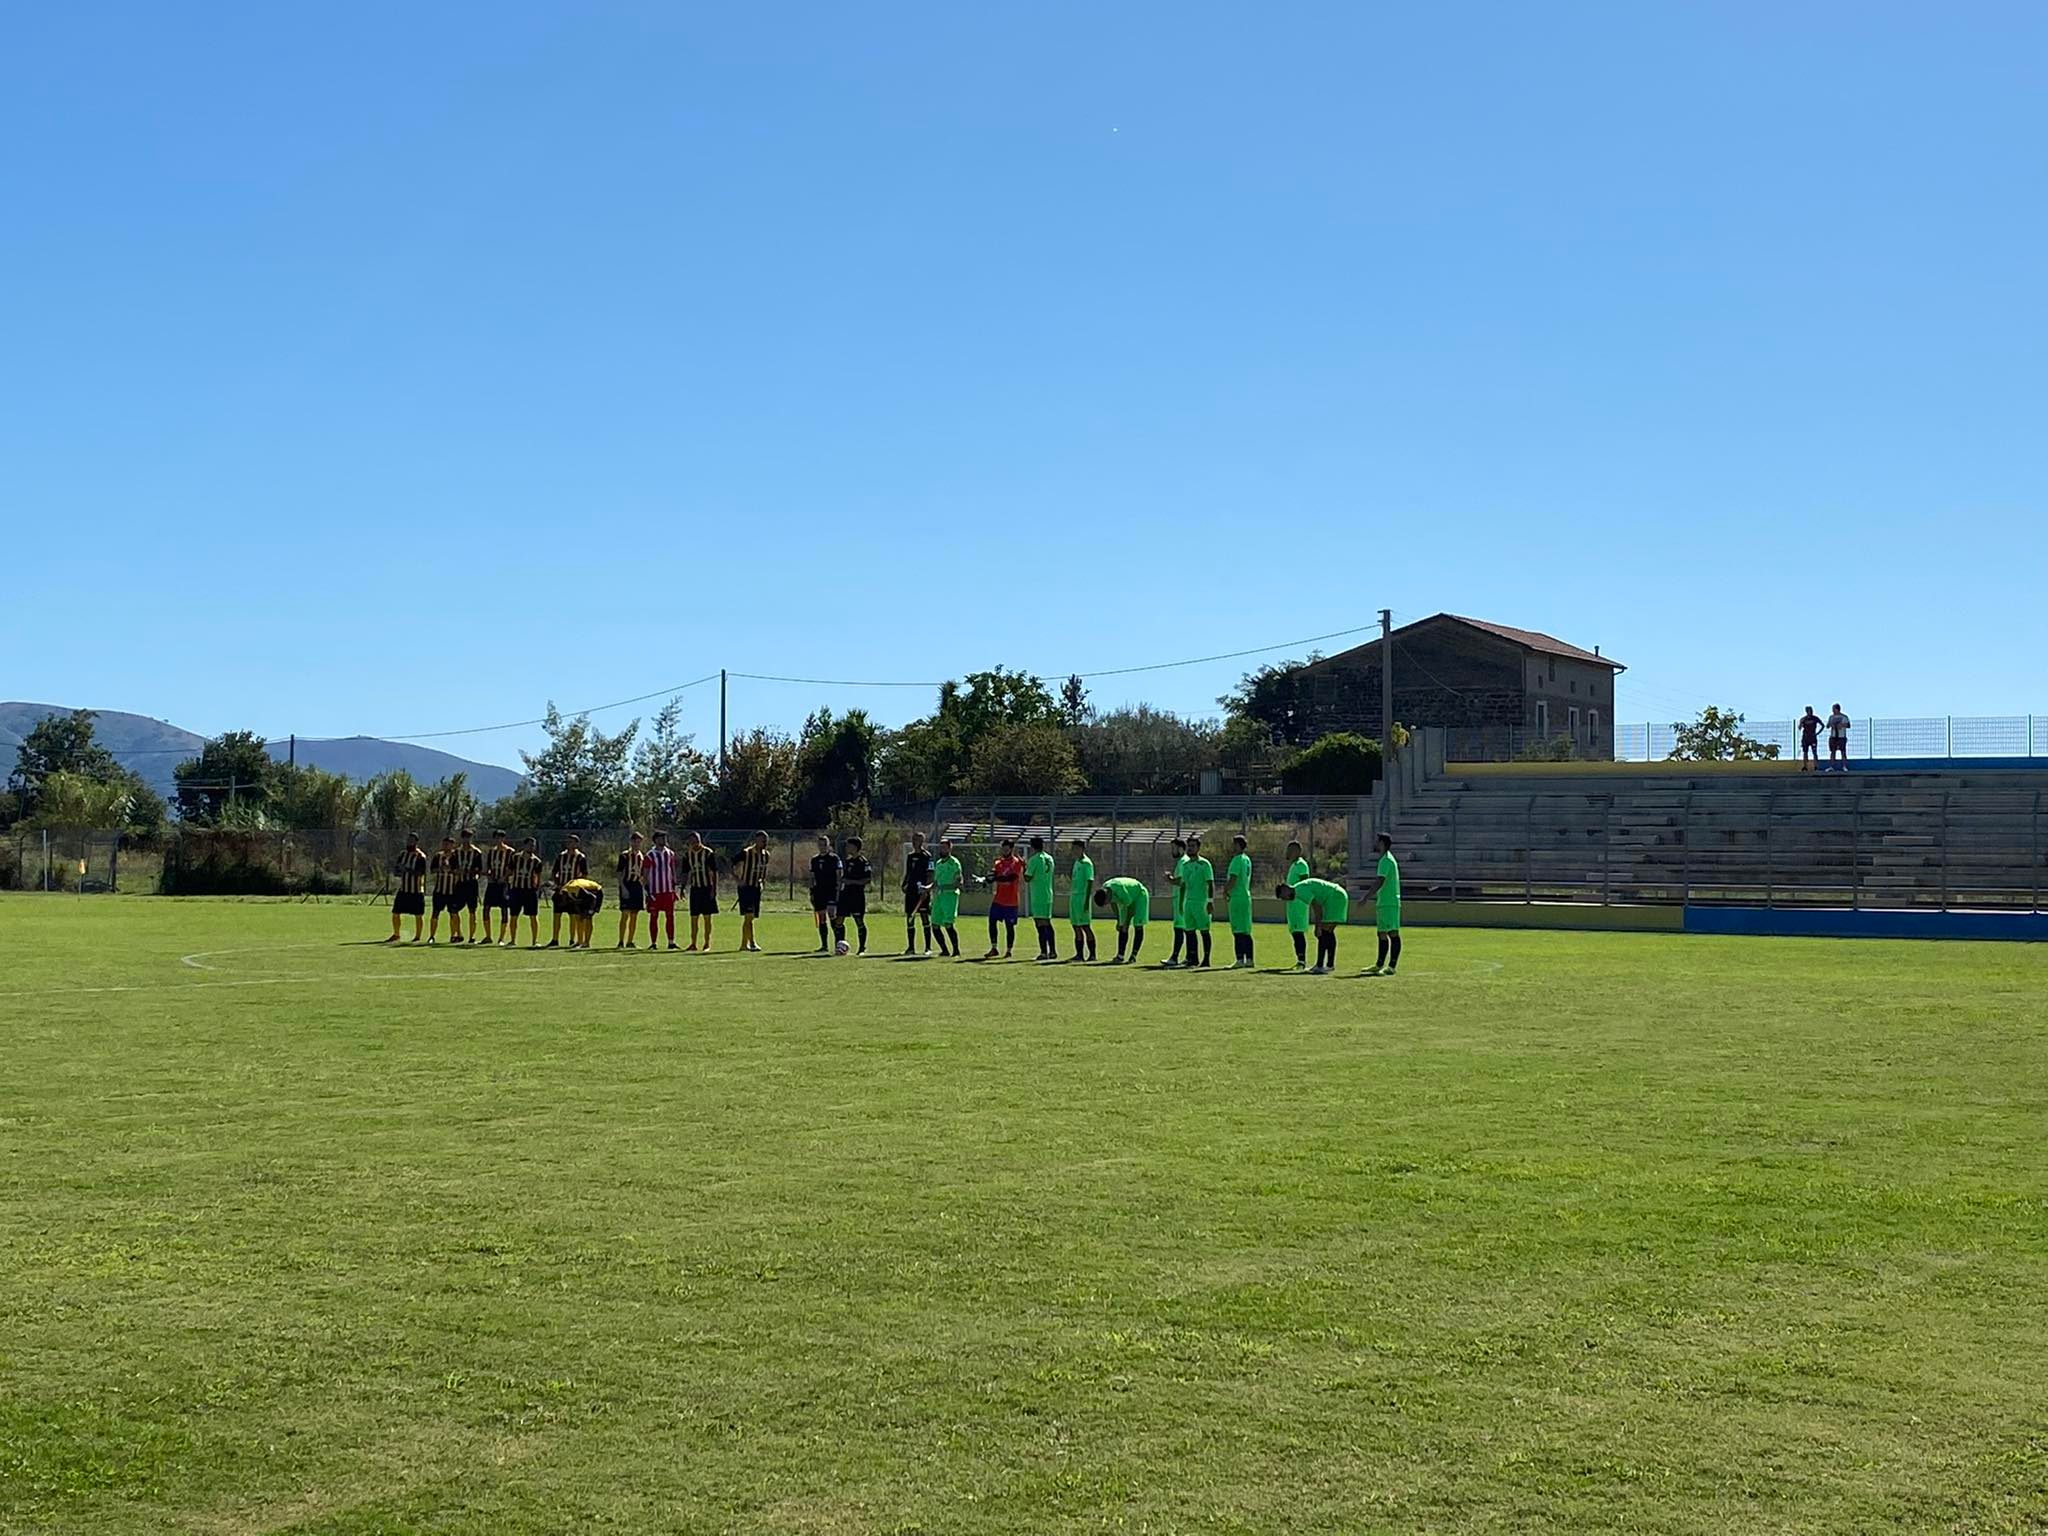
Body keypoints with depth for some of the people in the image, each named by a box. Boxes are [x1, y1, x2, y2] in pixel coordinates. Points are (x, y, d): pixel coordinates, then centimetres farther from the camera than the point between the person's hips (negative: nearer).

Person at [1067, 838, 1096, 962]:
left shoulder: (1087, 863, -10)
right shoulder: (1076, 863, 17)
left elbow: (1090, 882, -15)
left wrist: (1087, 901, -20)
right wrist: (1069, 876, 8)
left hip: (1082, 898, -9)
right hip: (1074, 897, 9)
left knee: (1085, 926, -9)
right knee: (1076, 928, 8)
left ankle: (1092, 954, -7)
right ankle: (1079, 954, 12)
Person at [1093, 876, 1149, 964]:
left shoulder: (1120, 891, -41)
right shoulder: (1103, 890, -18)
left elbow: (1130, 908, -28)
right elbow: (1113, 904, 0)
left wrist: (1126, 924, -15)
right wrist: (1119, 921, 3)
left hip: (1139, 895, -7)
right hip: (1128, 899, 7)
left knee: (1138, 926, -13)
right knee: (1122, 928, -3)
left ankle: (1133, 957, -12)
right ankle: (1120, 956, -4)